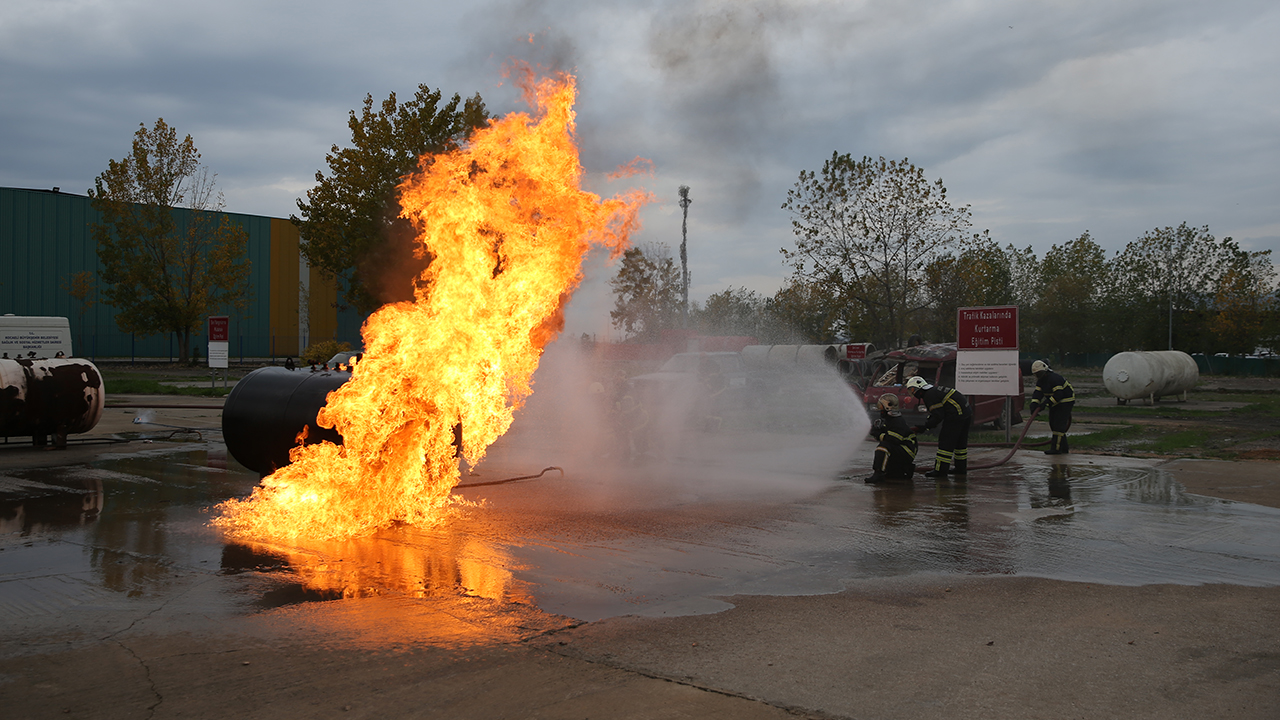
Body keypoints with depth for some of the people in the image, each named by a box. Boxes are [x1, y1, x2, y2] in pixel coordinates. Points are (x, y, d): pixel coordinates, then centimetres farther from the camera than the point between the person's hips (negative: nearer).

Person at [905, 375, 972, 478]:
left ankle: (940, 470, -6)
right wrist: (927, 424, 16)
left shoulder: (929, 396, -14)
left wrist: (925, 426, -7)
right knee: (960, 441, 20)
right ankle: (961, 468, 30)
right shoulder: (934, 389, 18)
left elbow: (938, 416, -16)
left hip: (956, 417, -10)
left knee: (945, 441, -6)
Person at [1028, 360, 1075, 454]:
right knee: (1053, 423, 9)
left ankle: (1056, 448, -14)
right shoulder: (1040, 381, 5)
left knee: (1059, 424, -14)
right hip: (1055, 403, 10)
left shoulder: (1054, 378, -25)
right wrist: (1034, 405, -20)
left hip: (1065, 402, -10)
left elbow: (1058, 394, -30)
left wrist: (1047, 402, -36)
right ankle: (1064, 448, 17)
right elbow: (1037, 393, -4)